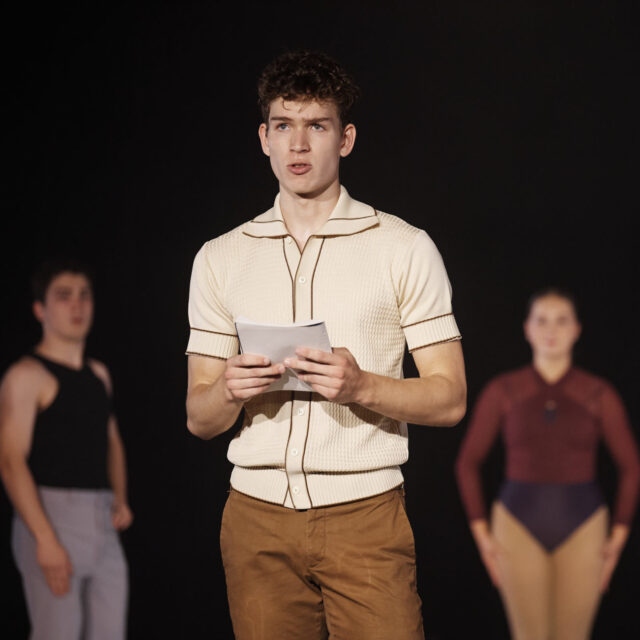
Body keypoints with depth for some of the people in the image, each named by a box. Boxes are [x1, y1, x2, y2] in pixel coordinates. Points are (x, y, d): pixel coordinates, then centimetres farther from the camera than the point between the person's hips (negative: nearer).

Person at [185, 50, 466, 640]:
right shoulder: (221, 258, 12)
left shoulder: (405, 248, 4)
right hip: (257, 517, 2)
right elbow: (198, 419, 11)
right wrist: (229, 391, -12)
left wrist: (361, 386, -17)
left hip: (366, 513, -2)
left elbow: (449, 398, 1)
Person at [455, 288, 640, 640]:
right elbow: (468, 463, 5)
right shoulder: (501, 391, -2)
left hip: (581, 528, 0)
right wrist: (482, 536, 0)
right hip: (521, 525, 0)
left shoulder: (599, 394, -2)